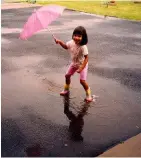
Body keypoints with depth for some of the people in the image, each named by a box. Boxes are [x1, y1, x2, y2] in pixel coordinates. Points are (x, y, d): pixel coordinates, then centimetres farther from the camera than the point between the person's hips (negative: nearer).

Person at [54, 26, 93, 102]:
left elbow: (86, 58, -29)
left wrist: (81, 68, -35)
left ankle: (88, 94, 12)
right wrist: (60, 42, -10)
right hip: (74, 63, 7)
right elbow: (66, 46, 8)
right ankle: (66, 89, 41)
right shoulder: (71, 43, -15)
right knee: (67, 75, 15)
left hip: (82, 64, -7)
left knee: (82, 80, -11)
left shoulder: (83, 47, -33)